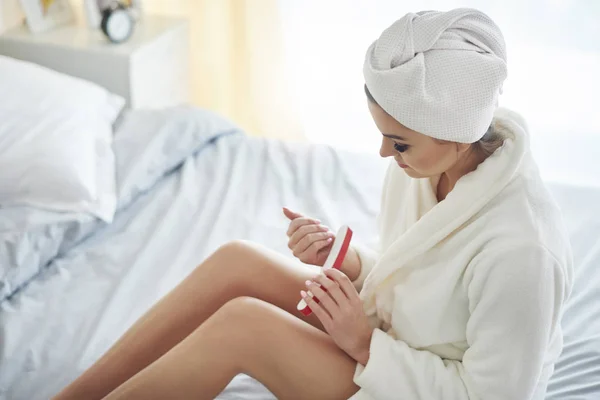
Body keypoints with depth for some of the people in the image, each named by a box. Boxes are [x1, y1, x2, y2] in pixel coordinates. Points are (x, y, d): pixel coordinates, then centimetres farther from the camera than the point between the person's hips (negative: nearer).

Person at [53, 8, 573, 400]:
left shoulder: (521, 250, -33)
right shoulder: (426, 163, -9)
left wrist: (367, 343, -22)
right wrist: (347, 259, -13)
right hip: (385, 340, 8)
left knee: (243, 321, -24)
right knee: (238, 261, -11)